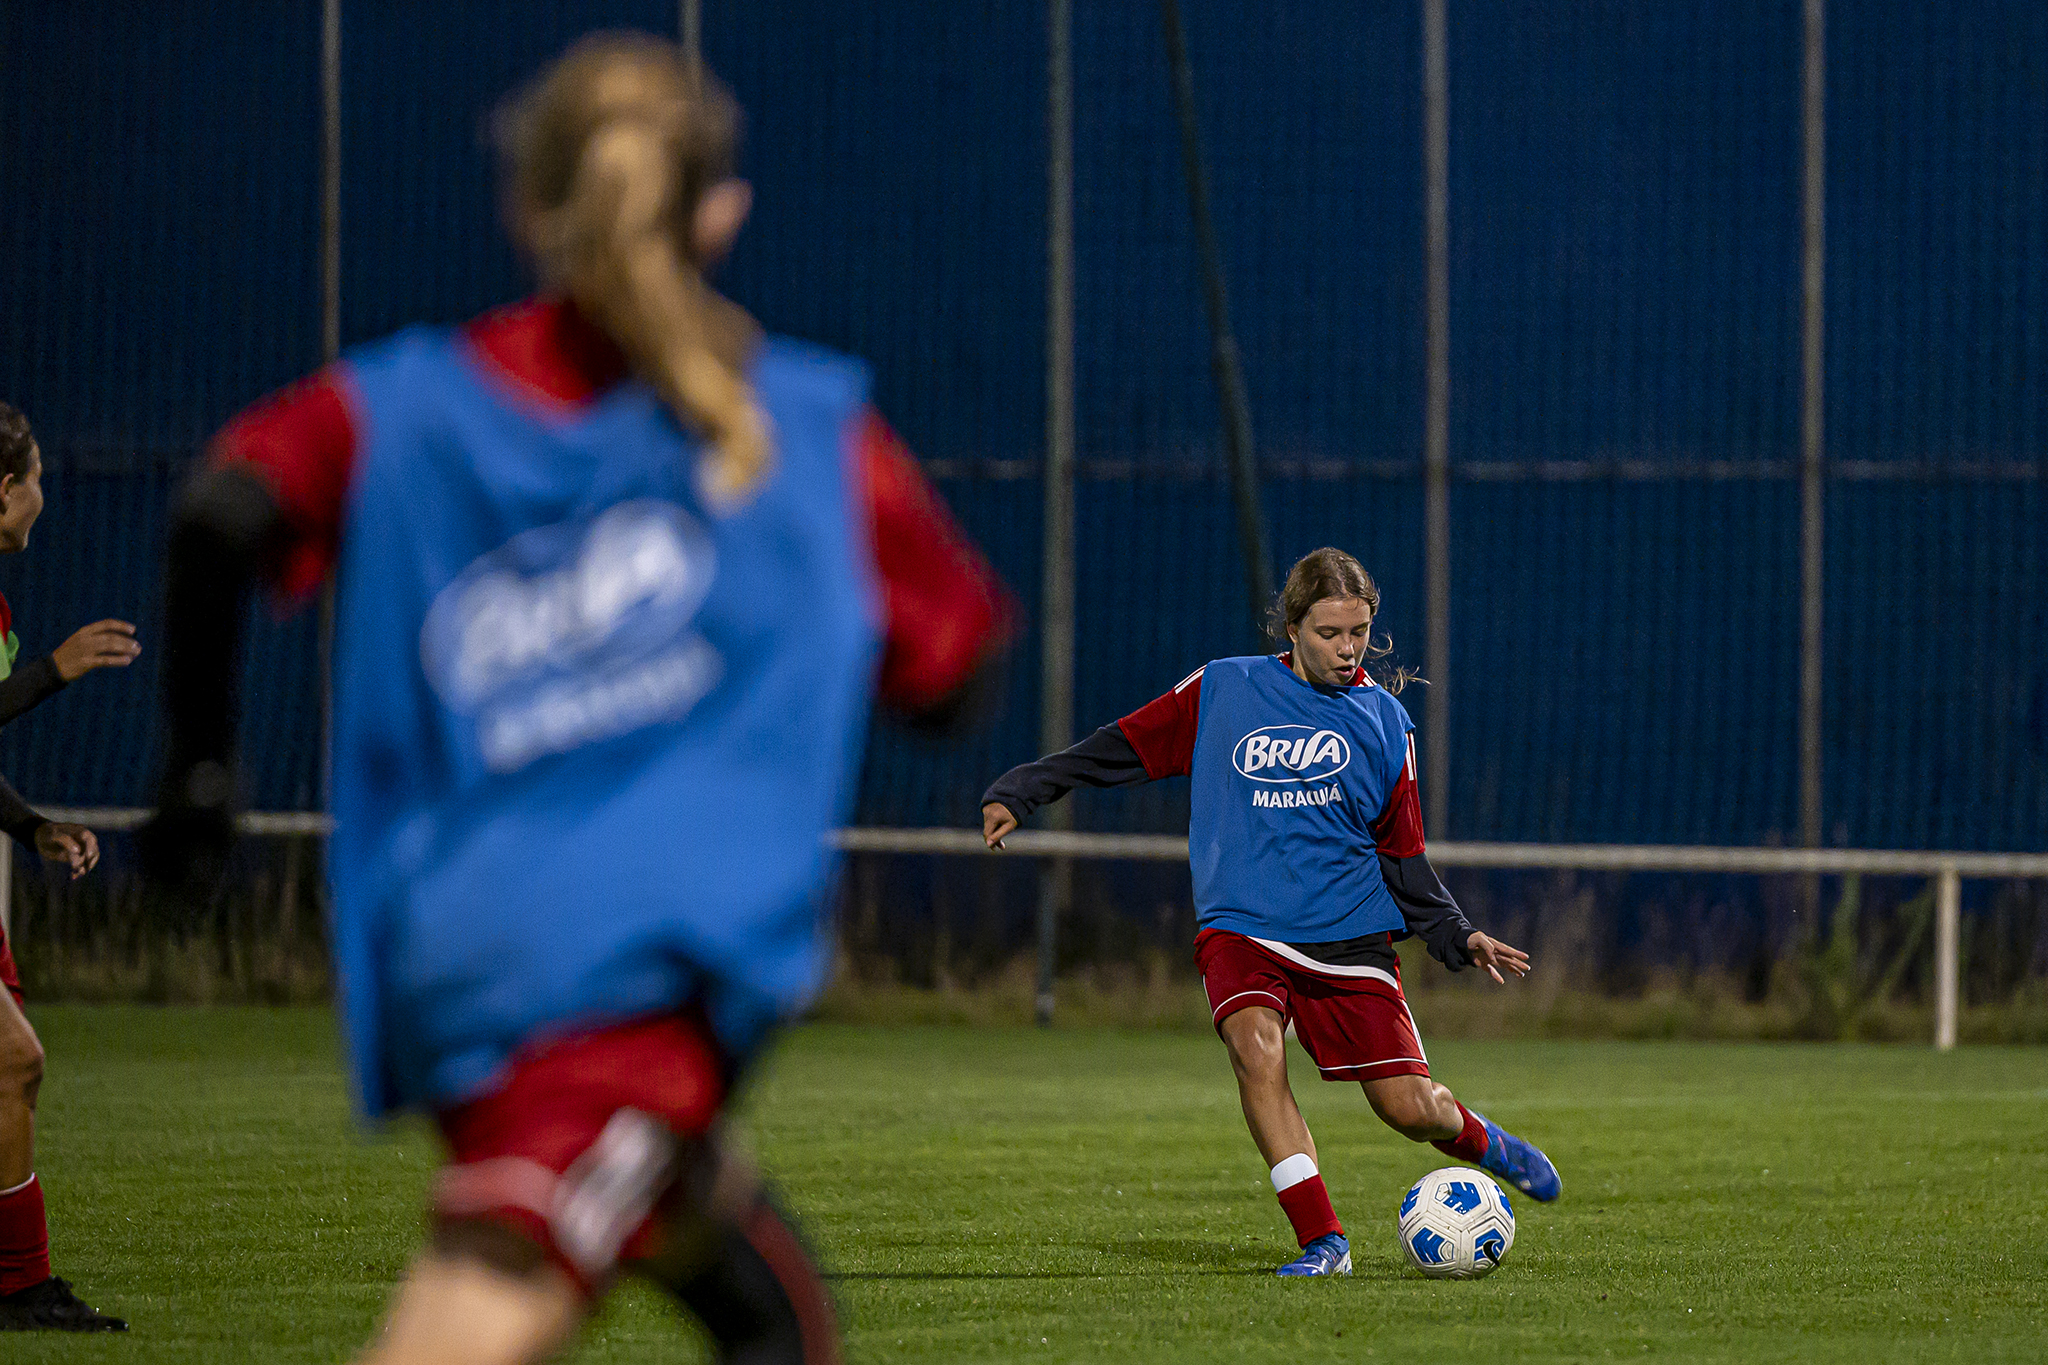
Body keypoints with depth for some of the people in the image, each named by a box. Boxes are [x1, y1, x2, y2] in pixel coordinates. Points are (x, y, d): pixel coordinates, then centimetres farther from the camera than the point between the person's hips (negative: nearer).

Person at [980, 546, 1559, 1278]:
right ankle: (1323, 1242, -24)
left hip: (1350, 936, 1)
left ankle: (1477, 1139, 32)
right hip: (1242, 929, -1)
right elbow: (1124, 746, 8)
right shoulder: (1223, 690, 3)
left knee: (1408, 1106, -5)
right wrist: (1020, 792, 3)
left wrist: (1456, 936, 3)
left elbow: (1401, 855, 13)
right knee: (1257, 1048, -29)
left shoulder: (1382, 720, 6)